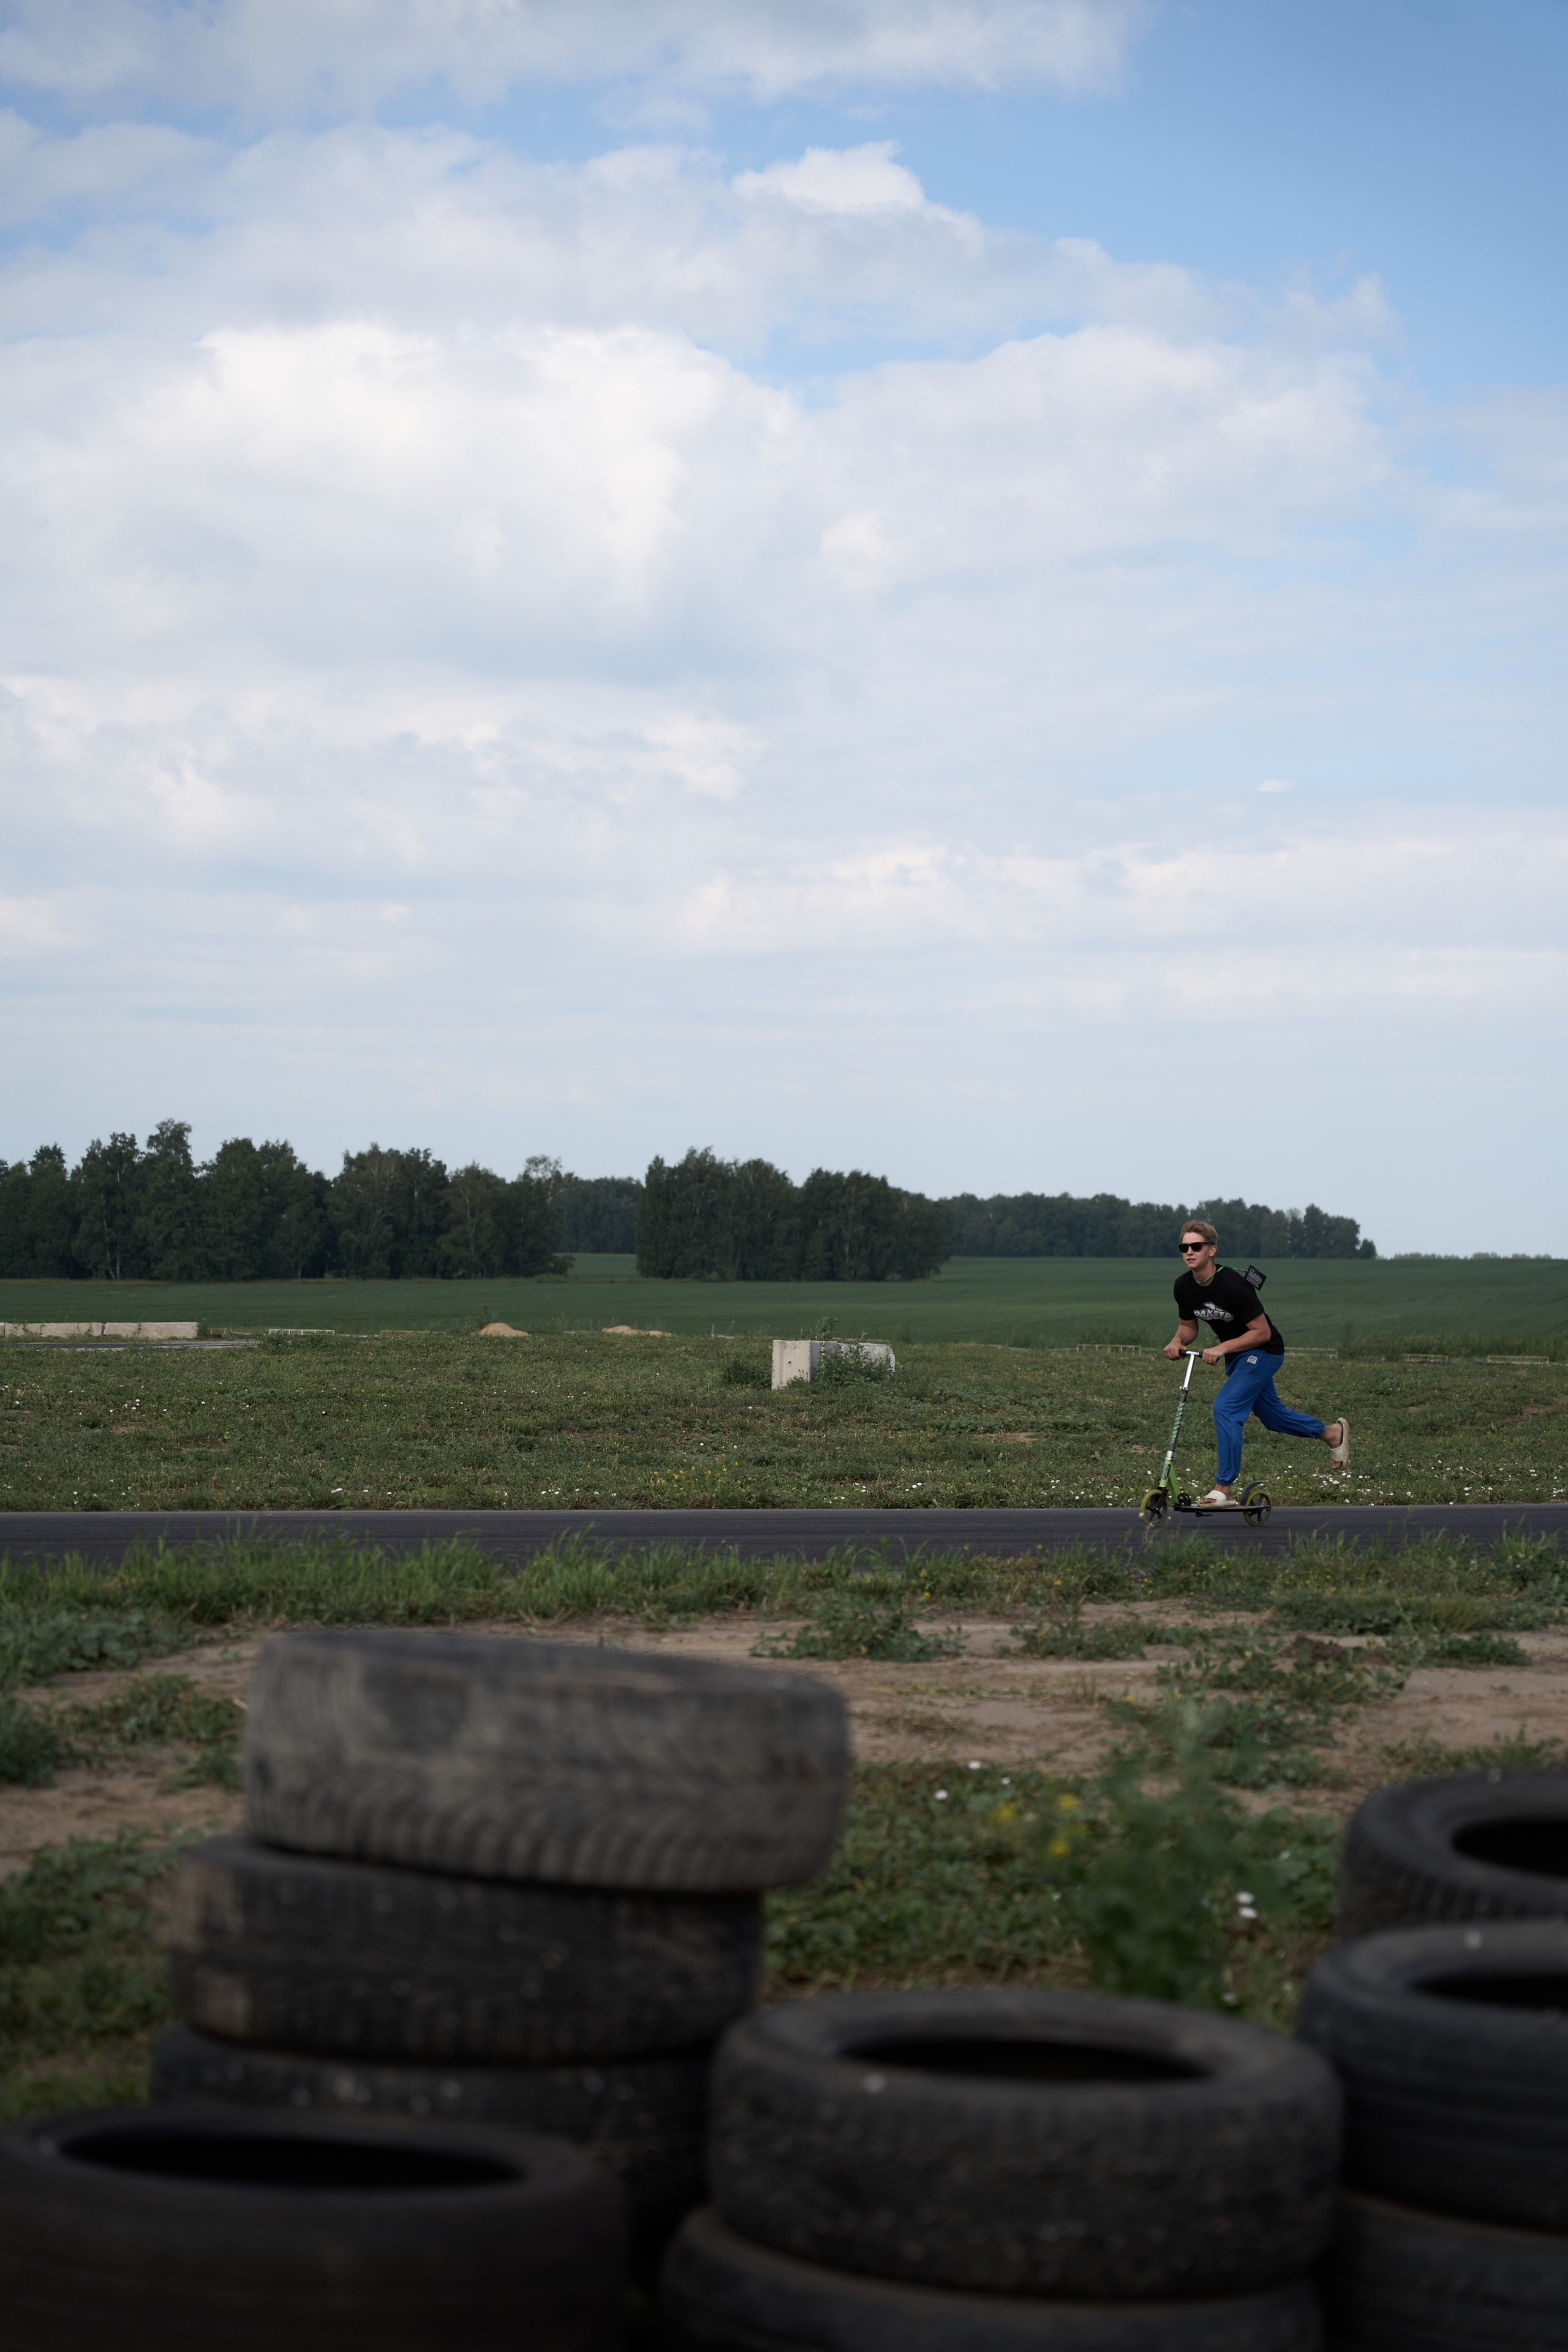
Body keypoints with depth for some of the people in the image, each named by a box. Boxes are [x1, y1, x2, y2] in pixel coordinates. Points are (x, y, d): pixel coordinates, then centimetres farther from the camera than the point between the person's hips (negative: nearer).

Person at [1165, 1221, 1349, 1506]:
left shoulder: (1233, 1285, -31)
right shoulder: (1184, 1285, -10)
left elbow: (1262, 1332, -25)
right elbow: (1189, 1326, 7)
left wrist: (1222, 1348, -31)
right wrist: (1178, 1341, -15)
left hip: (1263, 1352, -8)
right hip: (1235, 1356, 8)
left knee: (1225, 1408, -21)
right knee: (1272, 1416, 21)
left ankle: (1224, 1490, -15)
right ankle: (1332, 1432, 45)